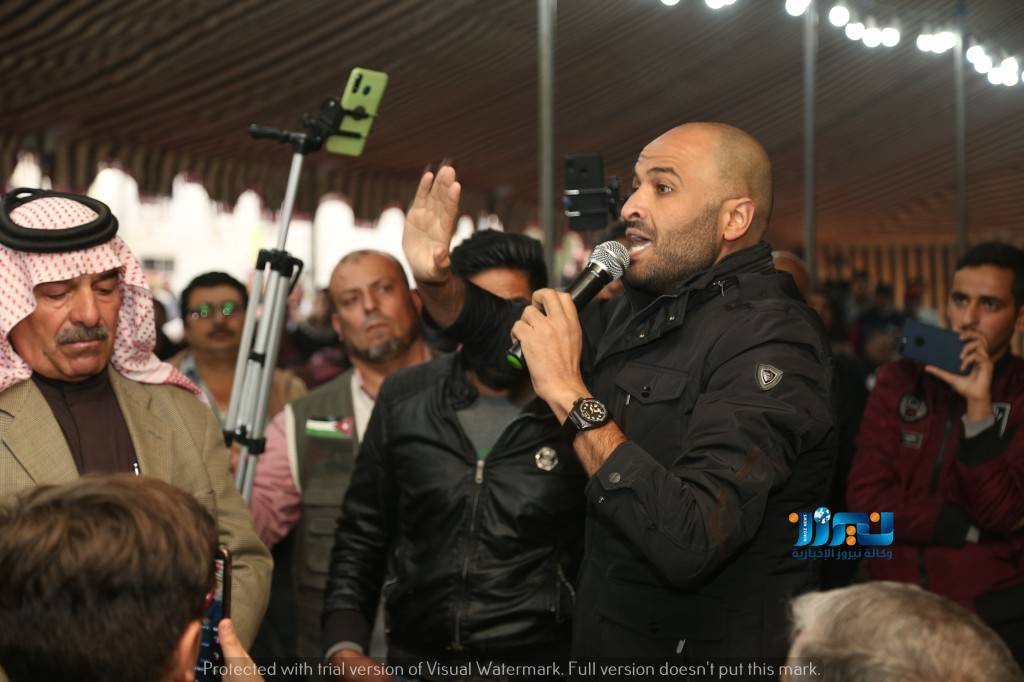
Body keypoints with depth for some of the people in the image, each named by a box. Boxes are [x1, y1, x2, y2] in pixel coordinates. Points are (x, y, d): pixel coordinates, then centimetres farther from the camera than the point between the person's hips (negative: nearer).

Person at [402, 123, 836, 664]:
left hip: (706, 655, -8)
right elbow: (511, 334, 21)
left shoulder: (767, 340, -23)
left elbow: (691, 544, -34)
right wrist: (436, 281, 1)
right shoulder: (649, 307, 4)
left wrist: (571, 396, -28)